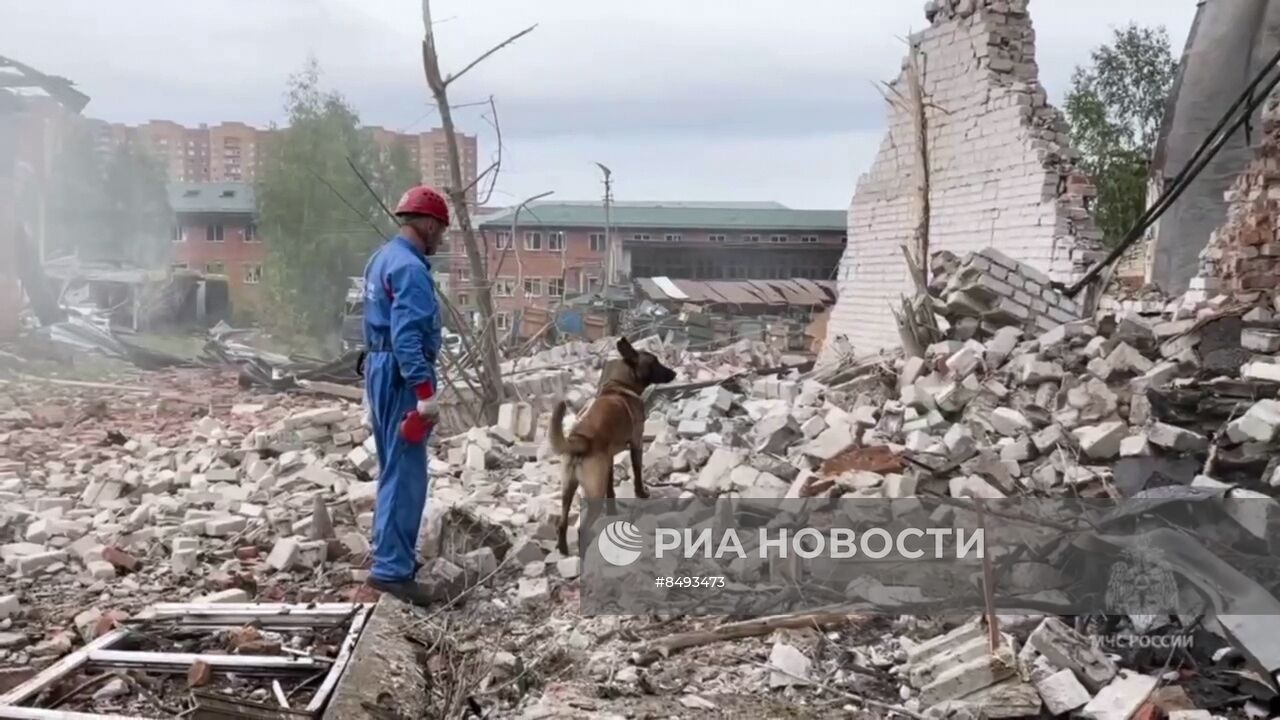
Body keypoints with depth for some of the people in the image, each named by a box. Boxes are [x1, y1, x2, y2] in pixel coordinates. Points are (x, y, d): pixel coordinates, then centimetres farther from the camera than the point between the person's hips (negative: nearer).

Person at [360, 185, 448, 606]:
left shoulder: (383, 258, 15)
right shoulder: (410, 268, -17)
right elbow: (407, 337, -26)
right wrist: (425, 392, -28)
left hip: (380, 368, 11)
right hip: (402, 376, -11)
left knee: (395, 469, 18)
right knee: (406, 474, -7)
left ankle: (393, 553, 28)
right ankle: (391, 568, -4)